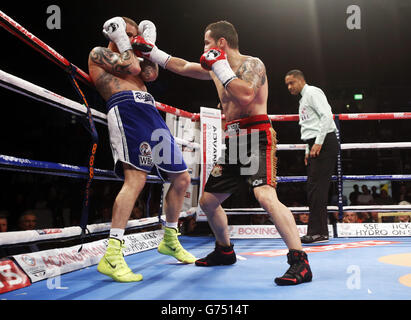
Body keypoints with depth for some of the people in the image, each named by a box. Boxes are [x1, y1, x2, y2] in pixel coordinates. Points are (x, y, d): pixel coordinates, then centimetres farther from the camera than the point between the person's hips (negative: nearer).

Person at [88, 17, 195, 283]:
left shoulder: (131, 60, 33)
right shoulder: (99, 53, 13)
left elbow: (150, 74, 13)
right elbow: (131, 67, -3)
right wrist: (121, 40, 12)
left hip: (151, 115, 8)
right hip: (125, 110, -8)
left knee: (182, 178, 8)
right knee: (136, 179, -26)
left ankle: (170, 240, 23)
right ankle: (112, 256, -27)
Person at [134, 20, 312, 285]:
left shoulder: (251, 64, -8)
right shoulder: (216, 68, 18)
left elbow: (245, 95, -27)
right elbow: (182, 66, 29)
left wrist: (220, 66, -16)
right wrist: (152, 52, 28)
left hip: (256, 137, -9)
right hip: (233, 141, 9)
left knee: (266, 196, -30)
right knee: (208, 201, 14)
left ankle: (300, 263, -26)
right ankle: (225, 251, 34)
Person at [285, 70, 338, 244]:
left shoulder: (312, 92, -3)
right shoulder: (303, 100, 26)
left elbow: (327, 115, -16)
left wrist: (318, 143, -21)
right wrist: (308, 151, 20)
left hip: (325, 143, -10)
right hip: (315, 146, 10)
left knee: (317, 187, -13)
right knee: (313, 188, 6)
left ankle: (317, 232, -11)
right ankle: (320, 232, 10)